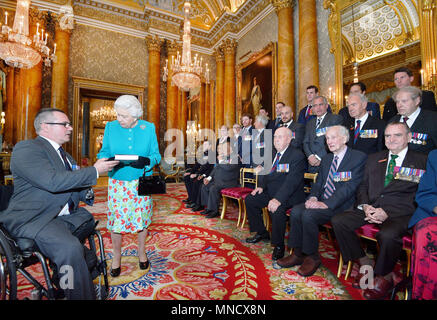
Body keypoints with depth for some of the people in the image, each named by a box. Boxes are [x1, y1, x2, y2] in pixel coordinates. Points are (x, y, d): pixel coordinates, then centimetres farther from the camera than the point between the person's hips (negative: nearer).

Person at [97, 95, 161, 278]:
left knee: (142, 218, 10)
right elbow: (104, 152, 6)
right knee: (117, 219, 5)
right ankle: (116, 257, 31)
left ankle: (142, 252, 35)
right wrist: (106, 161, -17)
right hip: (118, 182, 1)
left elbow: (156, 155, -1)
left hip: (142, 182, 0)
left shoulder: (149, 128, -2)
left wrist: (146, 161, -23)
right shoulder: (111, 127, 1)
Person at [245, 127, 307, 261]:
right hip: (270, 192, 8)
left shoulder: (298, 155, -14)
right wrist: (261, 186, -3)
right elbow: (265, 172, 17)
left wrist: (278, 199, -35)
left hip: (289, 195, -8)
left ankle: (279, 245, -7)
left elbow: (292, 181, -25)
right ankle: (262, 233, 19)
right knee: (249, 199, 2)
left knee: (276, 209, -34)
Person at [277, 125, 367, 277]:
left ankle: (312, 257, -6)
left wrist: (326, 204, -23)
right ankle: (298, 254, -3)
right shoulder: (326, 158, 18)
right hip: (322, 201, 6)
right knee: (296, 211, -18)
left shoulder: (359, 157, -4)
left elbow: (350, 187, -15)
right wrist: (313, 197, -5)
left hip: (341, 205, -6)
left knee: (308, 215, -28)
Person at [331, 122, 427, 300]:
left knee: (388, 234, -35)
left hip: (399, 213, -4)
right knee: (338, 221, -18)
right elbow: (363, 186, 16)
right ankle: (366, 264, 1)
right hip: (371, 208, 4)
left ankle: (384, 277, -4)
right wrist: (365, 206, -5)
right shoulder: (374, 159, 19)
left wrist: (387, 212, -16)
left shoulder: (421, 162, 6)